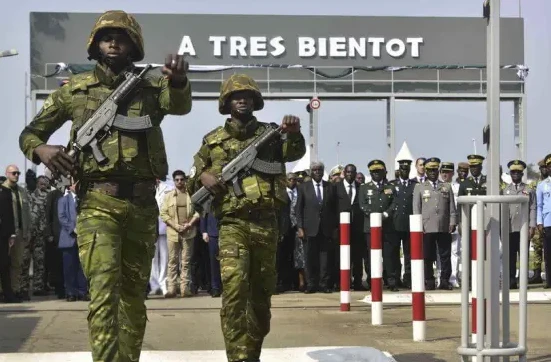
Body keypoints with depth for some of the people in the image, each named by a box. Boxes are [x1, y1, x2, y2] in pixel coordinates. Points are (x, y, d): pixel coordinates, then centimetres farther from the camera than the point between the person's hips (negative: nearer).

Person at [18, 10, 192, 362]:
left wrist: (178, 79, -40)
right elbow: (30, 133, 15)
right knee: (104, 292, -15)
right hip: (98, 202, -2)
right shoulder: (75, 89, 9)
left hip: (142, 203, 2)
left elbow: (179, 104, -16)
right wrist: (41, 150, -10)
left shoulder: (150, 86, 8)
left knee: (134, 293, 11)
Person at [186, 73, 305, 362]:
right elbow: (192, 181, 15)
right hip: (233, 224, -2)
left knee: (262, 293, 10)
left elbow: (294, 152, -8)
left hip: (266, 224, 2)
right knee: (234, 290, -17)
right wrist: (204, 178, -9)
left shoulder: (269, 133, 11)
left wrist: (294, 133, -30)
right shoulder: (213, 140, 10)